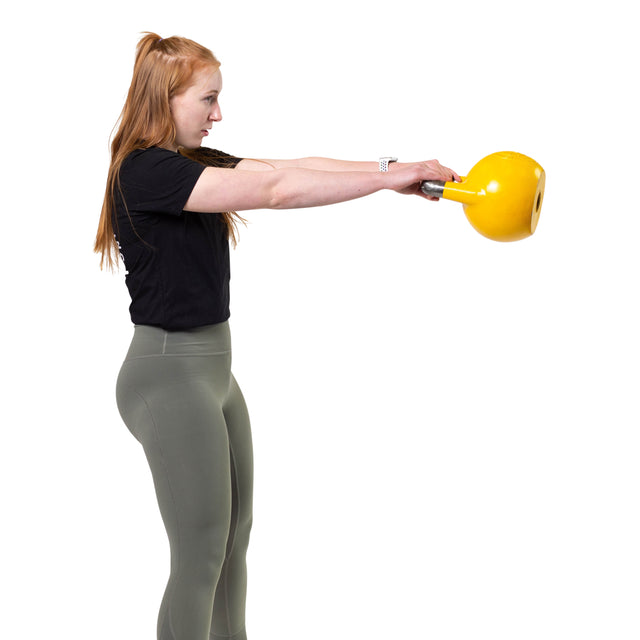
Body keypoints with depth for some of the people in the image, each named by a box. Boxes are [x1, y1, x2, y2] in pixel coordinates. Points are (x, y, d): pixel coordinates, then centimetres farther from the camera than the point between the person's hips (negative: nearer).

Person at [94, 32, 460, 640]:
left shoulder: (196, 162, 10)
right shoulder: (144, 171, -18)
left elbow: (293, 167, 2)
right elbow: (274, 190, -26)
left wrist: (394, 170, -9)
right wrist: (390, 177, -23)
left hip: (212, 367, 10)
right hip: (170, 373, -9)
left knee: (234, 535, 18)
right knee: (200, 555, 0)